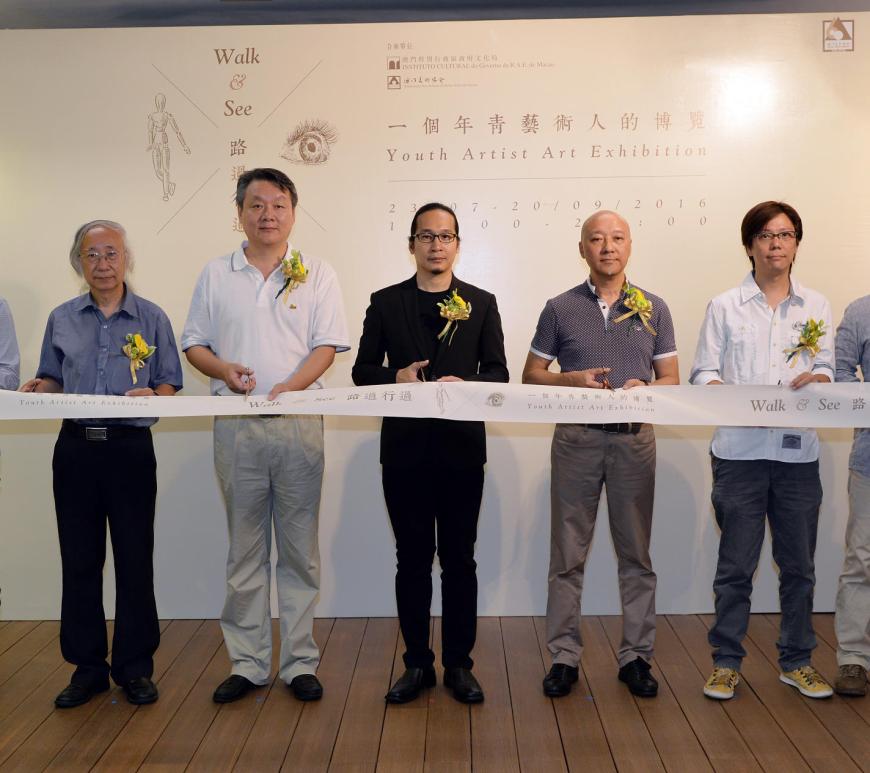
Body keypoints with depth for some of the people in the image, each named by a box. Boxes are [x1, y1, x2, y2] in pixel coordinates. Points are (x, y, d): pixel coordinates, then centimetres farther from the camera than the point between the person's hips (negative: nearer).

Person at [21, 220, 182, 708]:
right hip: (75, 447, 3)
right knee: (80, 561, 7)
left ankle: (135, 667, 14)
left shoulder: (152, 318, 4)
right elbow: (53, 379, 17)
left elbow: (170, 383, 5)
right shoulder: (62, 319, 11)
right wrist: (37, 389, -5)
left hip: (131, 448, -2)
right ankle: (87, 667, 20)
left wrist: (151, 394, -16)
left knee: (135, 559, 2)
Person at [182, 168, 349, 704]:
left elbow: (327, 347, -1)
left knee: (300, 551, 4)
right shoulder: (217, 276, 11)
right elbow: (194, 344, 12)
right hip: (236, 425, 2)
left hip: (299, 423, -1)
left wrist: (288, 388, -17)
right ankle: (247, 663, 19)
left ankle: (300, 662, 15)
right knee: (244, 550, 8)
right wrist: (224, 369, -9)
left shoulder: (317, 274, 6)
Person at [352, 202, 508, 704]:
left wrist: (465, 383, -16)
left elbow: (498, 372, 3)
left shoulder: (481, 303, 8)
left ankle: (459, 664, 18)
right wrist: (395, 377, -13)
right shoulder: (386, 303, 9)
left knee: (459, 559, 6)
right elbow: (363, 370, 7)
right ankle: (417, 663, 20)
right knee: (412, 559, 8)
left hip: (462, 446, 0)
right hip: (405, 448, 1)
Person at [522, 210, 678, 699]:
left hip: (635, 439, 1)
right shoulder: (561, 308, 5)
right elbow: (532, 375, 7)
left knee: (636, 553, 8)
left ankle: (637, 656, 19)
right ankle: (565, 656, 14)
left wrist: (645, 389, -13)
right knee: (568, 554, 3)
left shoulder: (653, 309, 8)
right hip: (577, 439, -1)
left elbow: (671, 379, 8)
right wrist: (573, 380, -12)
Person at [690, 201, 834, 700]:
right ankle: (727, 662, 16)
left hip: (798, 452, 2)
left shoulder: (817, 306, 11)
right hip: (740, 452, -2)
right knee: (736, 565, 4)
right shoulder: (724, 307, 4)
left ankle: (797, 661, 26)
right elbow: (704, 372, 1)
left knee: (799, 564, 11)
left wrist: (817, 378, -15)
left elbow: (829, 369, 7)